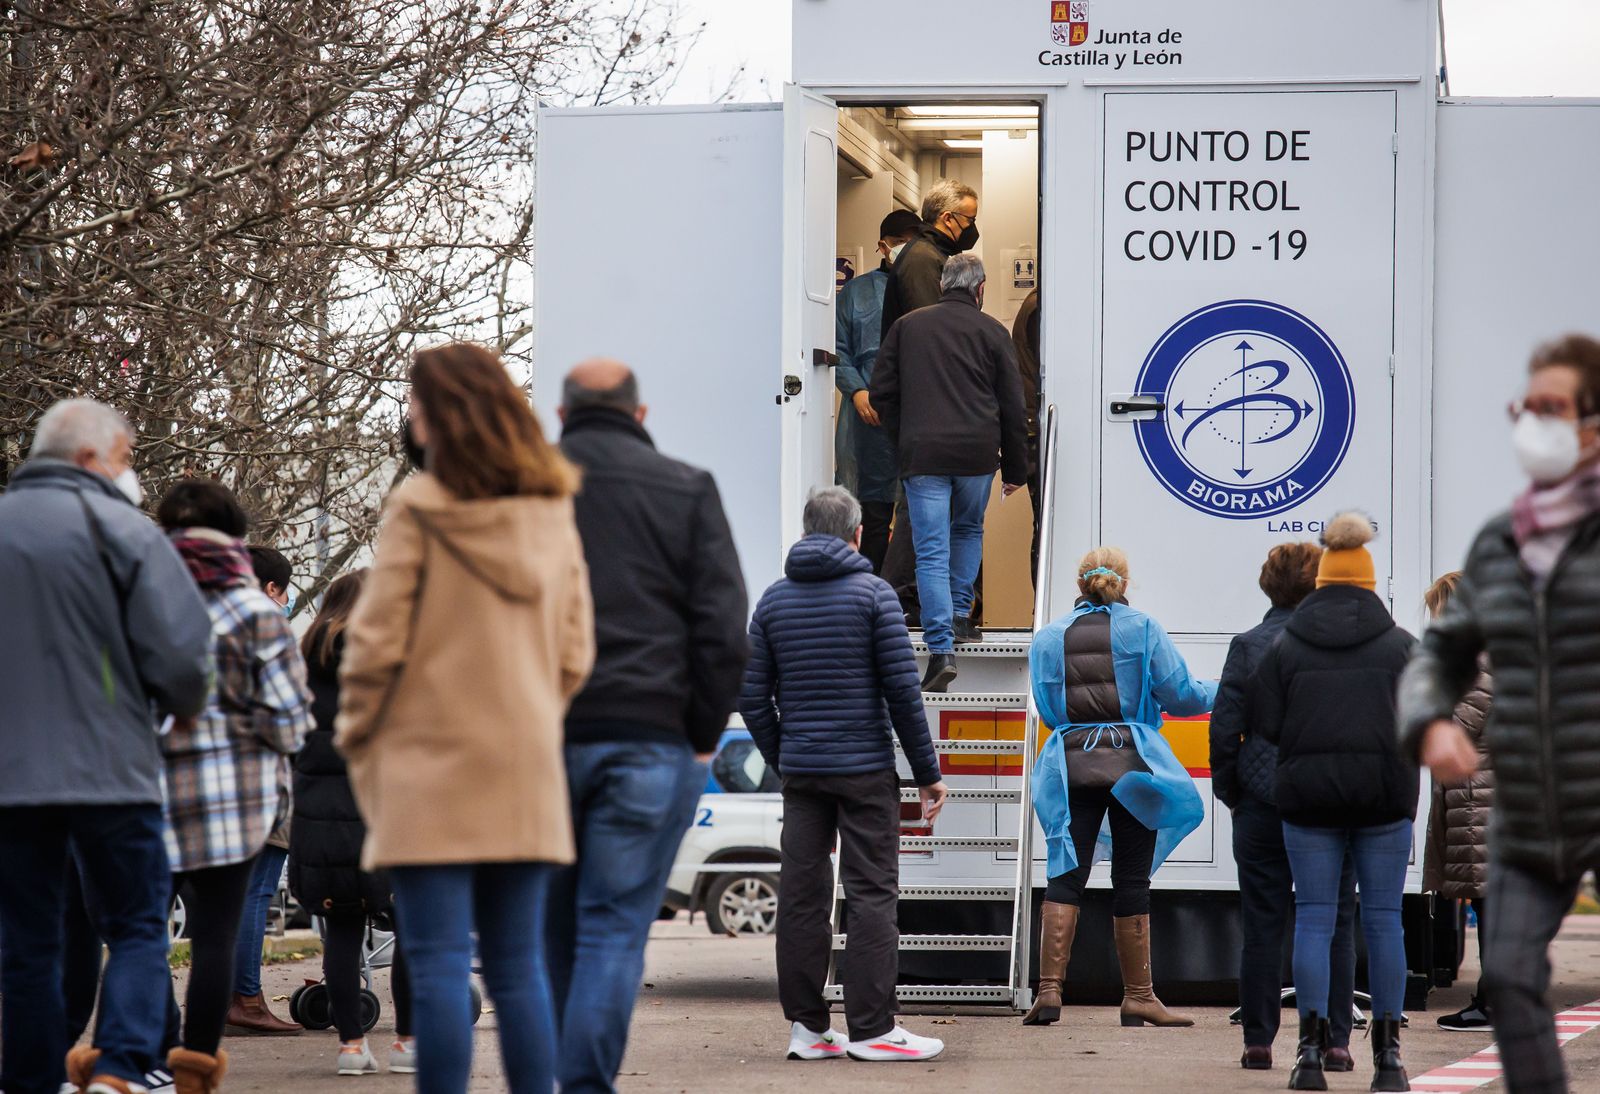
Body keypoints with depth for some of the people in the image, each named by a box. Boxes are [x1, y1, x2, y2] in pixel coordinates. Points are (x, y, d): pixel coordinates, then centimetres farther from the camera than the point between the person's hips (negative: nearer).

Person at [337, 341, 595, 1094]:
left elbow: (377, 640, -8)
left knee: (438, 967, -5)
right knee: (517, 967, 9)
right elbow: (575, 649, 10)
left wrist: (356, 736, 4)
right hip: (528, 773, 5)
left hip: (432, 766, -5)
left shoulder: (421, 509, -8)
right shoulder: (553, 510, 8)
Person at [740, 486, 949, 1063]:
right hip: (864, 770, -4)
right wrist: (928, 772, -2)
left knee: (802, 894, 6)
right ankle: (871, 1027, -5)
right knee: (871, 894, -2)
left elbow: (753, 696, 8)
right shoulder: (873, 593, -4)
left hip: (801, 772, 4)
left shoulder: (774, 600, 8)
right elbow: (902, 688, -8)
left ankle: (807, 1026, 7)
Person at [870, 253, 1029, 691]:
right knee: (968, 530, 28)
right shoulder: (991, 332, 5)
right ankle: (960, 611, 25)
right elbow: (1013, 407, 6)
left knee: (931, 551, -4)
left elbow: (882, 393, 10)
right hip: (977, 454, 1)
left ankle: (941, 648, -14)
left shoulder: (907, 327, 9)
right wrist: (1015, 469, 12)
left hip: (922, 454, -1)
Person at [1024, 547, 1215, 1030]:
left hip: (1071, 767, 2)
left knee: (1066, 877, 1)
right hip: (1132, 763, -2)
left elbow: (1048, 710, 13)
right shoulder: (1143, 629, 1)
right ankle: (1138, 997, 9)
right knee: (1131, 882, 4)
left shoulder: (1049, 637, 9)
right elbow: (1180, 696, -1)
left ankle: (1049, 988, -11)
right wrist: (1222, 691, 18)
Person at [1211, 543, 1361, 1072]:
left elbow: (1224, 729, -3)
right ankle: (1334, 1042, 2)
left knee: (1262, 927, 5)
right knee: (1334, 925, 5)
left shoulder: (1248, 646, -2)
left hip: (1263, 805, 0)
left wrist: (1231, 793, 8)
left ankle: (1259, 1041, 4)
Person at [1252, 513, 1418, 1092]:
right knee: (1383, 919, 5)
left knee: (1313, 918, 3)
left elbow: (1264, 722, -2)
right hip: (1384, 796, 0)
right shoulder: (1399, 644, 1)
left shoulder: (1286, 646, 2)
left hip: (1307, 793, 0)